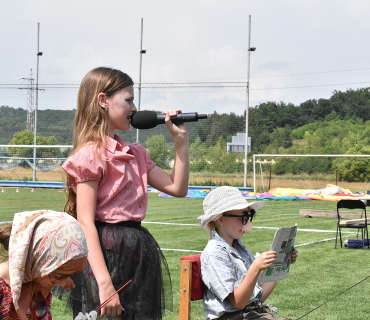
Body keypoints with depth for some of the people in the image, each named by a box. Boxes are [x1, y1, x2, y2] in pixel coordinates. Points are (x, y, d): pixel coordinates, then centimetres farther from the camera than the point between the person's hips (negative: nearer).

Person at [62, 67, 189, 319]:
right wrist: (104, 283, -23)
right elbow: (85, 223, -16)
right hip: (107, 253, -8)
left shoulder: (134, 154, 15)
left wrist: (181, 138, 11)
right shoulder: (91, 154, -10)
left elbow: (177, 187, 15)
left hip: (138, 255, 8)